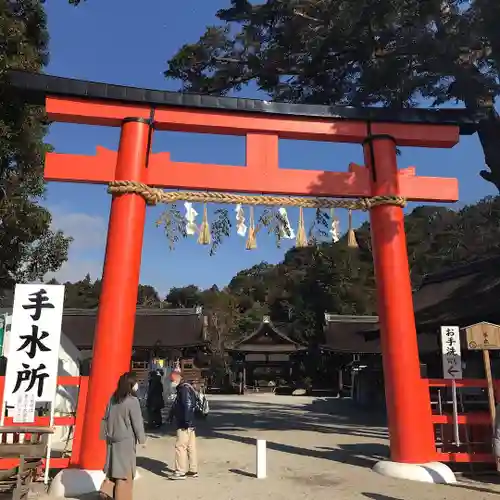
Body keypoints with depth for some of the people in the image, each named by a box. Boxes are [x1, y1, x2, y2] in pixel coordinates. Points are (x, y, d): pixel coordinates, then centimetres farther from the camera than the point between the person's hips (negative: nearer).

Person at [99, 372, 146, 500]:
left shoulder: (113, 398, 4)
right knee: (125, 469, 5)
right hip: (126, 440, -6)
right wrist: (142, 438, -2)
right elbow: (137, 422, -14)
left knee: (114, 465, 18)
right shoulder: (132, 401, -17)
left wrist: (105, 434, 20)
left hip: (112, 438, 6)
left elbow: (106, 418, 11)